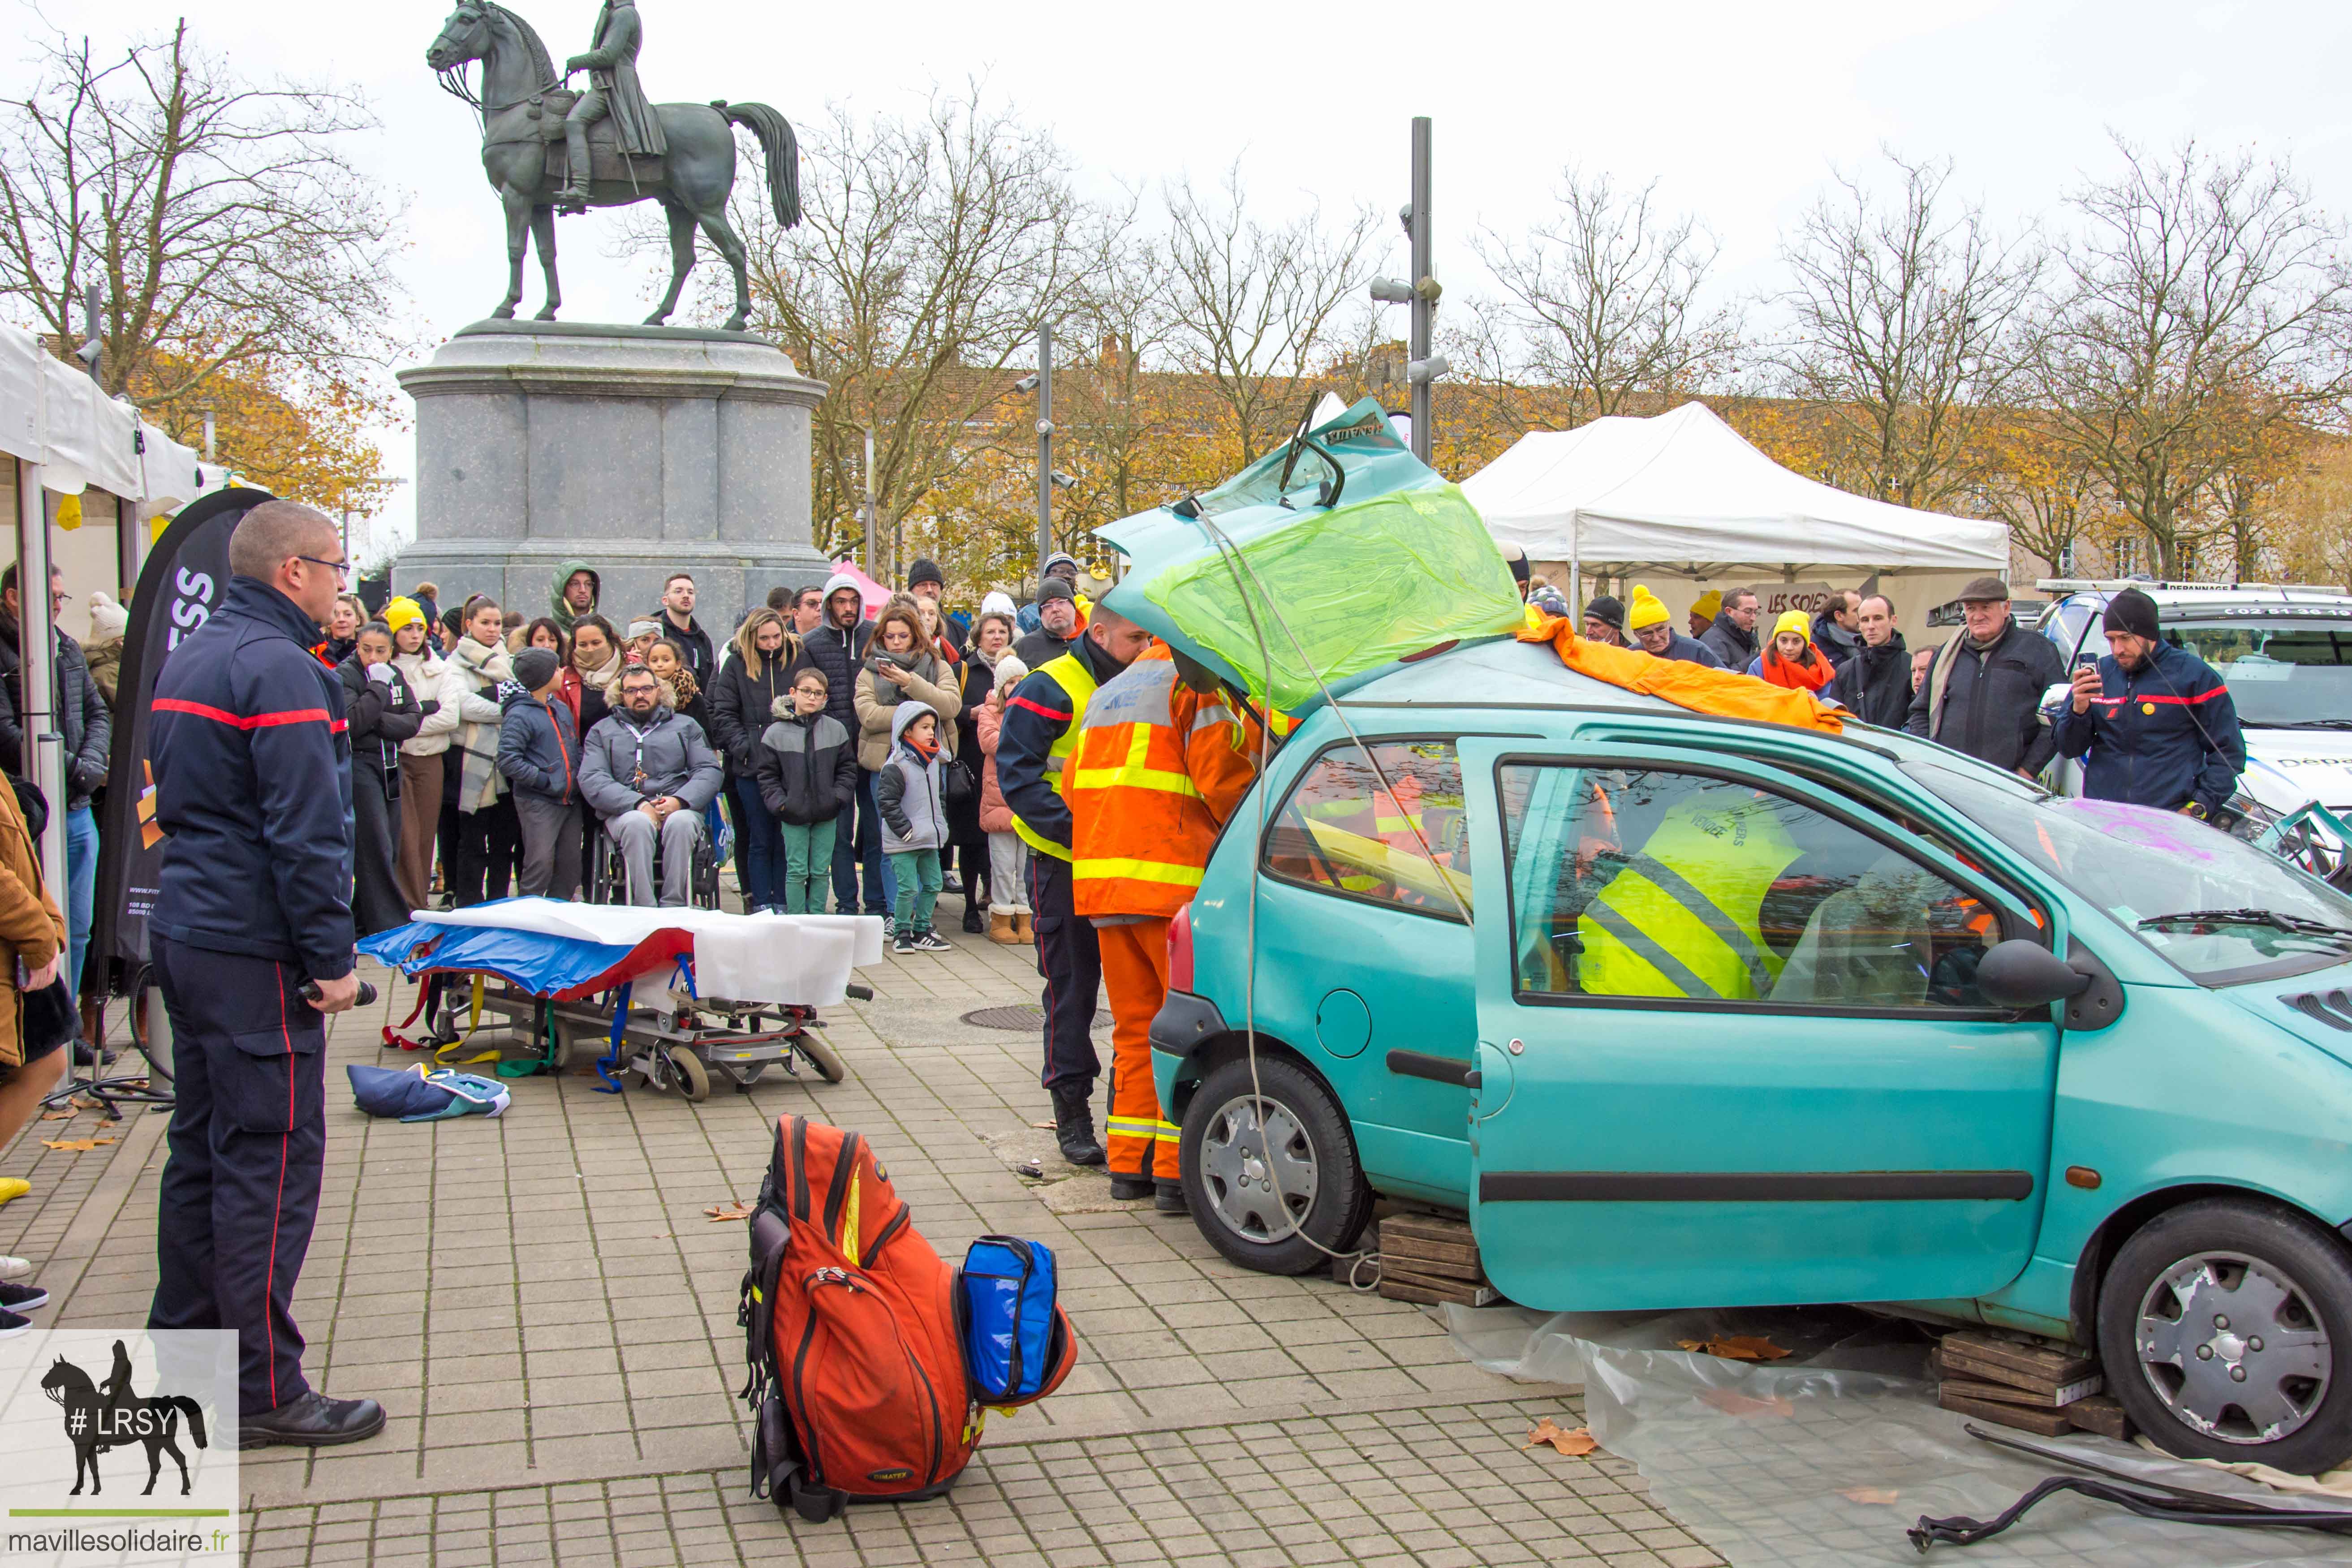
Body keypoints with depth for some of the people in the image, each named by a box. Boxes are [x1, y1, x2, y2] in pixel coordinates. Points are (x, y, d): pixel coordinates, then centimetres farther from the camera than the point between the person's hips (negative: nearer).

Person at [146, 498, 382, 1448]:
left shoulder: (187, 658, 15)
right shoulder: (279, 669, -16)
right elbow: (306, 833, -20)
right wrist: (333, 960, -15)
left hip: (183, 934, 10)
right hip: (255, 952, -10)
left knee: (201, 1146, 16)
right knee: (271, 1157, -4)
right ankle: (265, 1391, 2)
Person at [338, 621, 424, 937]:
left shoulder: (395, 674, 11)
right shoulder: (345, 675, -7)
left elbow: (415, 720, 1)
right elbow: (352, 722, -22)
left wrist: (380, 722, -13)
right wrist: (379, 686, -18)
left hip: (391, 767, 7)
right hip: (359, 766, -6)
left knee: (386, 846, 7)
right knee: (375, 848, -10)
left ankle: (363, 921, 17)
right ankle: (388, 925, -9)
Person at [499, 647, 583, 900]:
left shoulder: (562, 708, 15)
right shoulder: (519, 715, -10)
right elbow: (508, 761, -17)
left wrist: (580, 775, 7)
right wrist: (544, 780, -17)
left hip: (570, 800, 7)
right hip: (537, 803, -7)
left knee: (571, 865, 9)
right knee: (541, 864, -10)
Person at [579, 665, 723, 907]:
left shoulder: (685, 726, 23)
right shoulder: (602, 731, 20)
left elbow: (710, 770, 9)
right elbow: (591, 780, 2)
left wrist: (679, 800, -12)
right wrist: (639, 804, -15)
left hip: (679, 808, 0)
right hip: (625, 812, 0)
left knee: (681, 823, -36)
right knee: (638, 823, -36)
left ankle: (674, 909, -36)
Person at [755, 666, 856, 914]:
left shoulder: (836, 730, 3)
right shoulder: (775, 733, -2)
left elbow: (848, 768, 8)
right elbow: (766, 774, 2)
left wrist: (839, 796, -5)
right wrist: (779, 803, -9)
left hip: (826, 813, 2)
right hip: (793, 814, -2)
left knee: (821, 870, 8)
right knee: (797, 871, 1)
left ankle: (818, 917, 17)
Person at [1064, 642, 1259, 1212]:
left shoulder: (1108, 693, 23)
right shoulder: (1196, 687, -3)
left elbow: (1072, 785, 25)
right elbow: (1224, 779, -12)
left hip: (1100, 884, 8)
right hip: (1173, 883, -8)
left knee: (1135, 1027, 14)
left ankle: (1130, 1164, 16)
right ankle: (1178, 1172, -3)